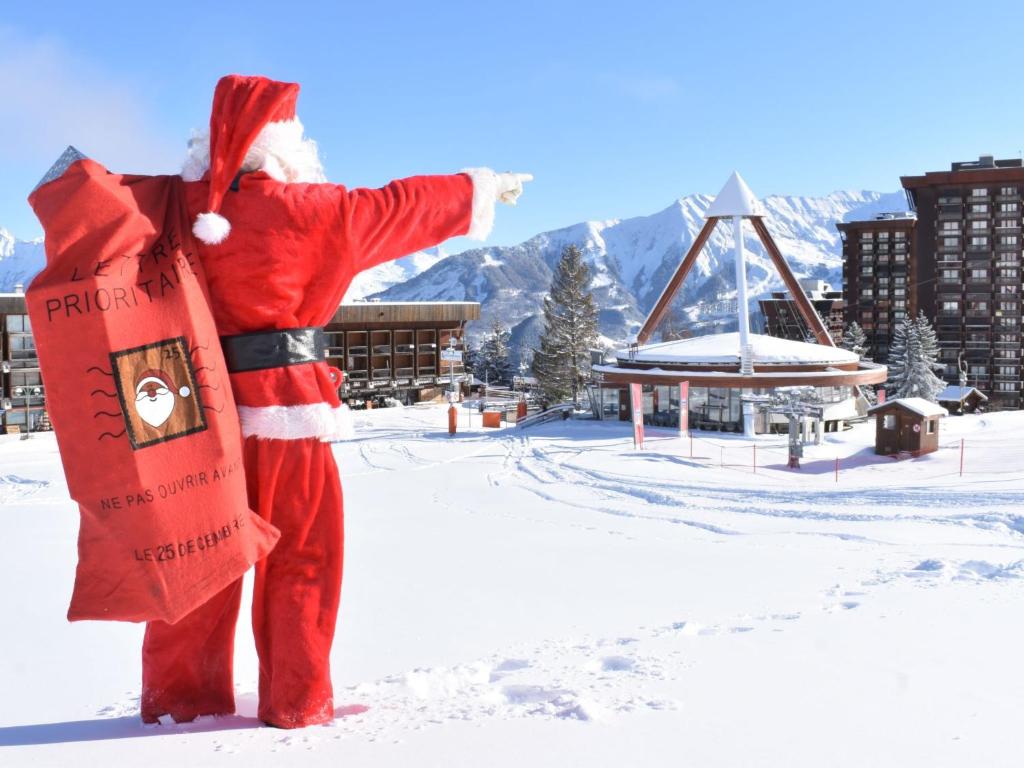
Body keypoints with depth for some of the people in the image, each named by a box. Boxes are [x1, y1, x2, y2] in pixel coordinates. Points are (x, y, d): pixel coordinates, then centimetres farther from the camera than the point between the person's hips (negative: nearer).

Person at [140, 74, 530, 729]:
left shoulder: (183, 204, 0)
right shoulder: (301, 208, -11)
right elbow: (396, 209, -1)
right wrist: (481, 189, 11)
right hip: (287, 405, -5)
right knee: (302, 553, 8)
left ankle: (179, 693, 24)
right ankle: (296, 702, 16)